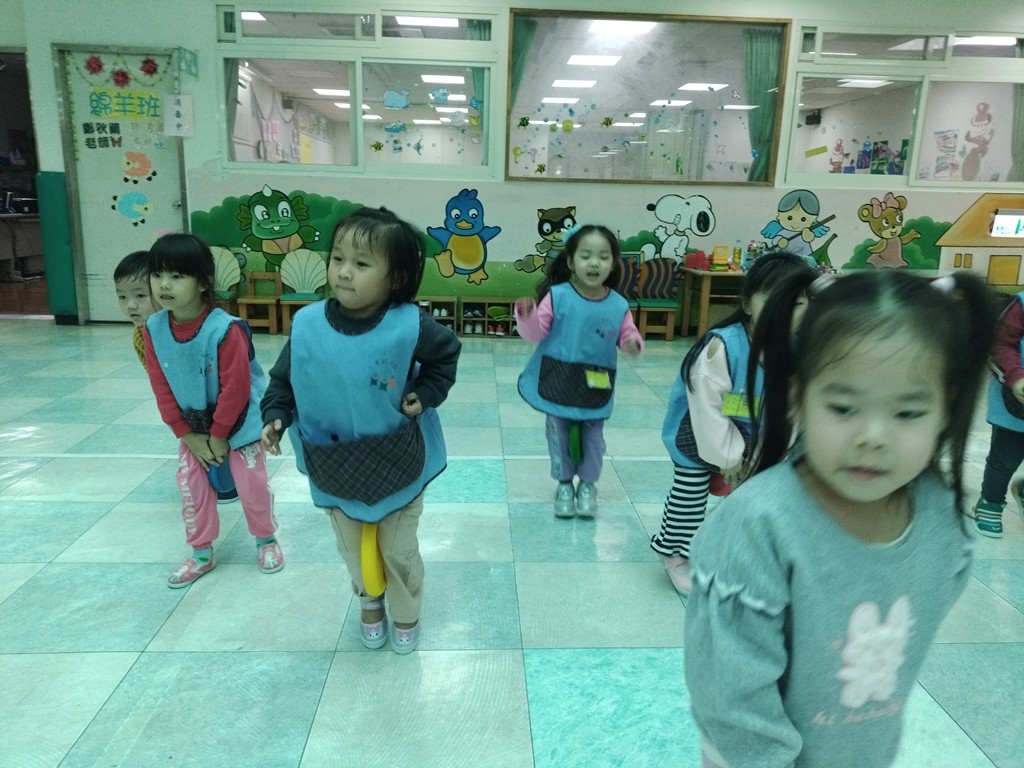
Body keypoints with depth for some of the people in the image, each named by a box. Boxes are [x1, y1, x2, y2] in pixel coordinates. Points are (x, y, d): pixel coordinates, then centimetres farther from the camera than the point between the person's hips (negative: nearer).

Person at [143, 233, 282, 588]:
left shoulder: (225, 329, -31)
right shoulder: (154, 329, -14)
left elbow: (235, 389, -25)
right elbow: (162, 388, -5)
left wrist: (219, 435, -16)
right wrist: (187, 434, -6)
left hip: (239, 421, -5)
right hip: (193, 424, 5)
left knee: (251, 485, 3)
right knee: (191, 486, 8)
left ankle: (266, 540, 29)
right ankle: (201, 553, 27)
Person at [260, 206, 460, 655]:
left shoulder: (409, 326, -22)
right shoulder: (307, 324, -16)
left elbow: (446, 353, -1)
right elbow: (284, 378, 0)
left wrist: (427, 394, -12)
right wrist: (275, 417, -14)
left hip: (396, 463, -2)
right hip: (334, 468, 2)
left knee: (398, 550, 16)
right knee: (352, 548, 22)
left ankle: (406, 613, 45)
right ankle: (370, 602, 53)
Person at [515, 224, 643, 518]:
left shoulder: (618, 305, -7)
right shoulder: (557, 296, -13)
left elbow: (628, 335, 3)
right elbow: (536, 331, -11)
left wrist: (633, 344, -20)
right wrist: (526, 315, -31)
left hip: (595, 386, 1)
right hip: (558, 382, -1)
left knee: (592, 437, 13)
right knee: (559, 435, 13)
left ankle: (588, 484, 35)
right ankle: (564, 484, 33)